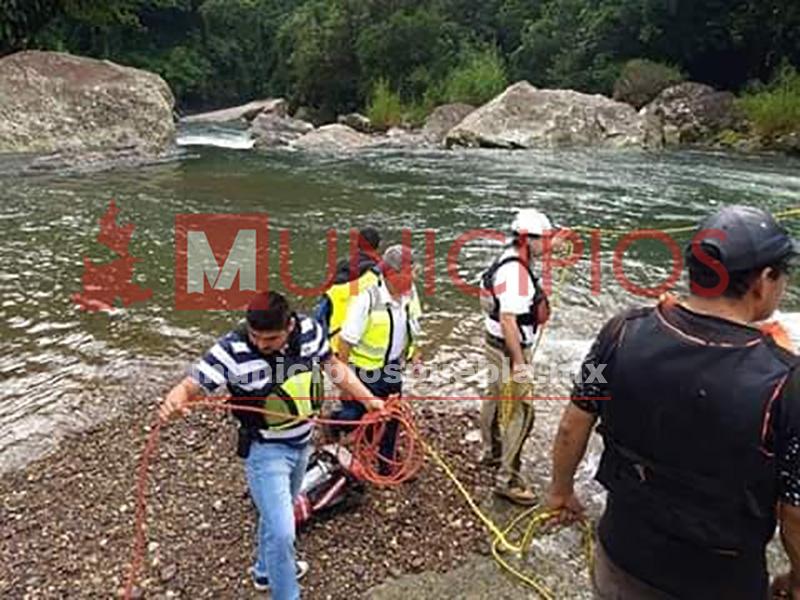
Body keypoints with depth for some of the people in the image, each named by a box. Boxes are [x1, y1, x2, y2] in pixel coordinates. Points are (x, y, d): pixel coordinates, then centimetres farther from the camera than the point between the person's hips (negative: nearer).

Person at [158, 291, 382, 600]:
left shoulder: (309, 329, -14)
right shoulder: (232, 350, -28)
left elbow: (333, 365, 1)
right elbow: (192, 384, -28)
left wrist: (367, 398, -3)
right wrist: (174, 400, -51)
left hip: (302, 442, 6)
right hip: (265, 449, -5)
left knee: (278, 512, 27)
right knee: (282, 531, -10)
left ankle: (267, 570, 54)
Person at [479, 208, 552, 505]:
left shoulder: (509, 262, 6)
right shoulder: (515, 273, -25)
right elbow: (508, 320, -28)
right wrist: (520, 364, -26)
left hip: (497, 345, 11)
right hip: (509, 350, -11)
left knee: (495, 397, 24)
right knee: (520, 412, -4)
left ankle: (491, 451, 44)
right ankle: (507, 479, 3)